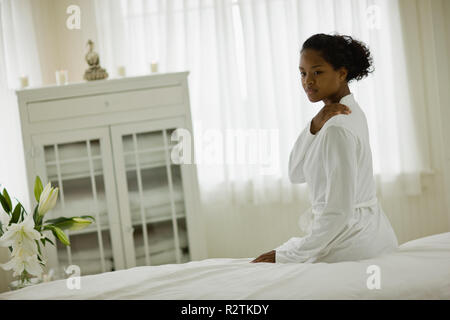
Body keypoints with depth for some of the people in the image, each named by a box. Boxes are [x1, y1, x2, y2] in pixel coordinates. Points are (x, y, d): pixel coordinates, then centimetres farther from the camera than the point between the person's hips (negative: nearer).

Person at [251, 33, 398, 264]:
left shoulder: (338, 128, -20)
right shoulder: (350, 113, 9)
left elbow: (338, 212, -24)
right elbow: (296, 174, 7)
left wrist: (285, 255, -18)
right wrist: (316, 125, -8)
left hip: (351, 243, -9)